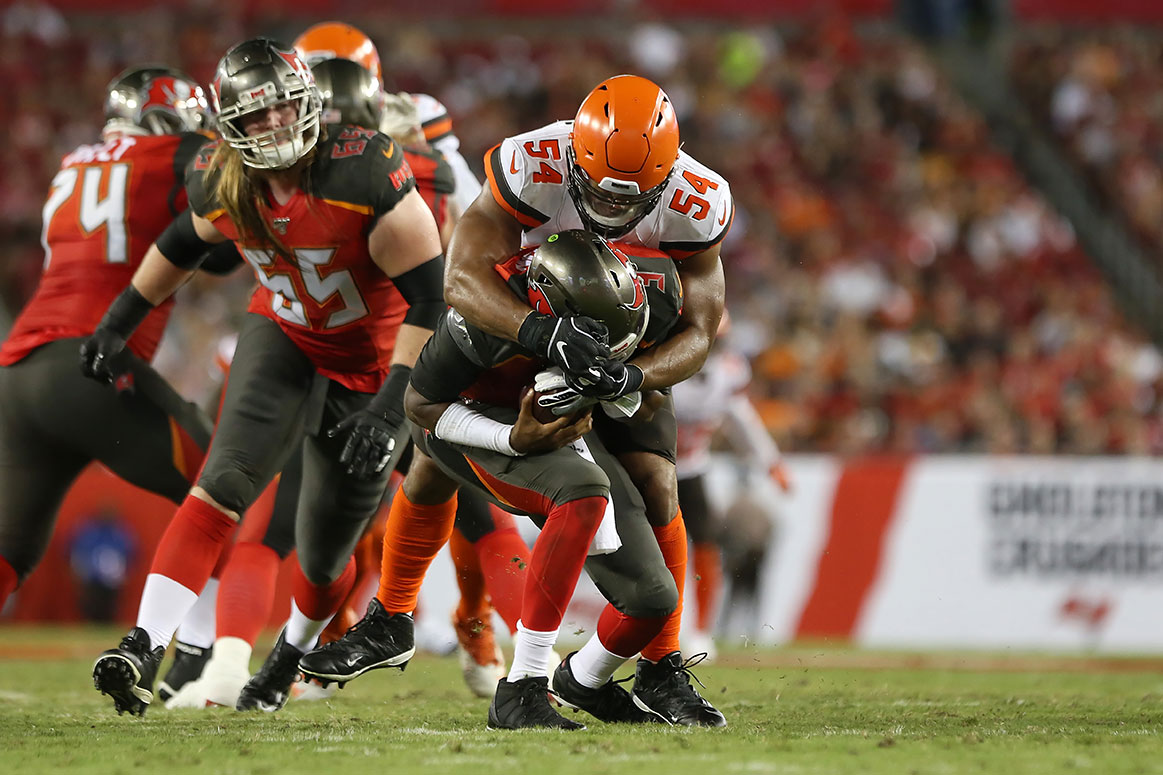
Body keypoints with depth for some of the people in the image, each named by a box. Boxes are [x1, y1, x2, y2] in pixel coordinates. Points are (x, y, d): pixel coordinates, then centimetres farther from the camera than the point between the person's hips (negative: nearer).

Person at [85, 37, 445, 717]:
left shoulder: (365, 174, -30)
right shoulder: (223, 185, -13)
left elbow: (427, 291, -26)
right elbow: (186, 241, 12)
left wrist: (393, 402, -31)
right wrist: (120, 321, 18)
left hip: (371, 365, -3)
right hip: (284, 338, 3)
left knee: (323, 557, 8)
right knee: (226, 482, -24)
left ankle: (291, 652, 43)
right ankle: (145, 648, -30)